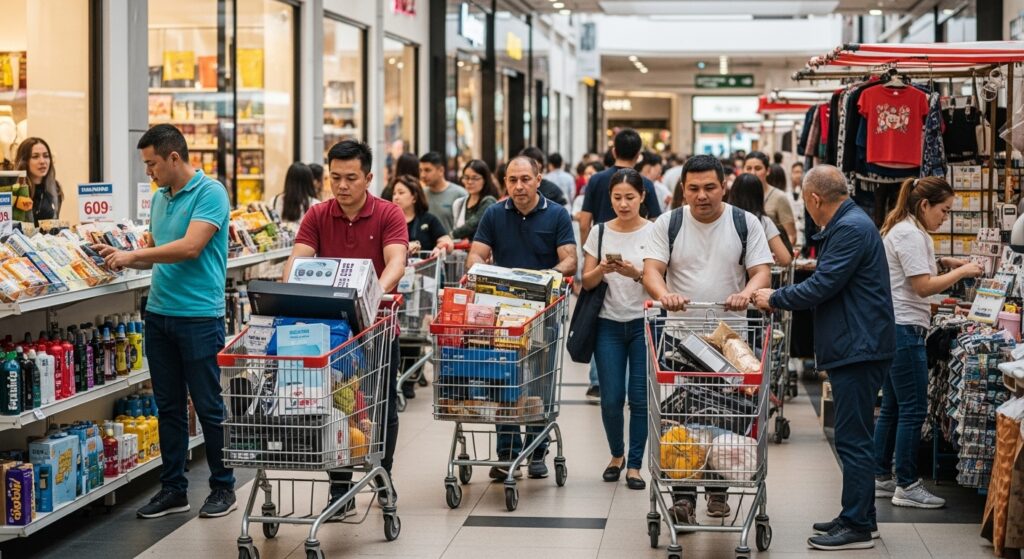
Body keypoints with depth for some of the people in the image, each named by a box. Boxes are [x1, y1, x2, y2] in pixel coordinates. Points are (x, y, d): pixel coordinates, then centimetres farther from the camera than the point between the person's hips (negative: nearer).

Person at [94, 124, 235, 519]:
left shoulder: (210, 193, -12)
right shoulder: (159, 197, 13)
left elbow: (190, 247, -22)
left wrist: (133, 254, -16)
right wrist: (123, 258, 3)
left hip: (199, 316, -7)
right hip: (159, 313, 8)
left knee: (208, 406, 2)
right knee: (168, 406, 11)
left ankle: (223, 487, 14)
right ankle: (173, 489, 19)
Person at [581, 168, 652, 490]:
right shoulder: (600, 233, 5)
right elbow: (587, 281, 5)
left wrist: (636, 274, -22)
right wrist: (602, 270, -16)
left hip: (644, 322, -2)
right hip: (609, 323, 2)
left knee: (640, 398, -2)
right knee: (611, 398, 0)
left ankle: (634, 464, 10)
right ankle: (616, 455, 23)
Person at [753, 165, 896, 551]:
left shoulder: (851, 229, -17)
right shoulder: (847, 225, 17)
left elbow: (823, 286, -20)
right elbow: (829, 285, 22)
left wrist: (775, 299, -7)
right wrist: (781, 299, 16)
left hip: (859, 349, -11)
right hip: (853, 348, 11)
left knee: (853, 439, -7)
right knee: (853, 437, 16)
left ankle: (858, 527, -3)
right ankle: (857, 517, 23)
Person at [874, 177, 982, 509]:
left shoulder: (903, 230, 17)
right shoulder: (910, 234, -14)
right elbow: (923, 286, -19)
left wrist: (943, 263, 17)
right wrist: (961, 272, -10)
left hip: (892, 329, 11)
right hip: (904, 329, -11)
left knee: (892, 408, 14)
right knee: (913, 410, -6)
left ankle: (881, 478, 19)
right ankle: (907, 487, -2)